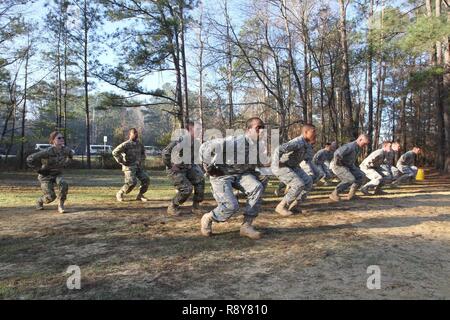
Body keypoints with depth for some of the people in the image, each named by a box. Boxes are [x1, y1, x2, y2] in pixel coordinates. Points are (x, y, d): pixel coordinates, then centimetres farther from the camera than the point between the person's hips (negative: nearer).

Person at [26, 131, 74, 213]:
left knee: (64, 185, -28)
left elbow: (71, 154, 14)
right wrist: (39, 169, -15)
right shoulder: (47, 152, -28)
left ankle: (61, 205, -9)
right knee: (51, 196, -10)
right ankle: (39, 201, 26)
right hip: (46, 176, -3)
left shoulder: (66, 149, -13)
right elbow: (30, 159, -23)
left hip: (57, 174, 4)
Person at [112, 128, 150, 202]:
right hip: (129, 167, -6)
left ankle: (140, 195, 12)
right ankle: (119, 194, 6)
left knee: (146, 180, -6)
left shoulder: (139, 144, 8)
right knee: (132, 183, -18)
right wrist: (122, 162, -13)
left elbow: (143, 153, 29)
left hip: (139, 167, 6)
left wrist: (142, 161, 16)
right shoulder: (125, 144, -12)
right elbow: (115, 152, -14)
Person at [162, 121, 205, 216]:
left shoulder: (196, 142, 1)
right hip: (175, 169, -7)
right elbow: (165, 153, -27)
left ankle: (196, 206, 4)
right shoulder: (182, 140, -24)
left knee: (200, 180, -10)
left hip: (187, 168, 7)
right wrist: (170, 166, -20)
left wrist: (192, 165, 9)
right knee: (187, 188, -18)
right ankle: (172, 207, 6)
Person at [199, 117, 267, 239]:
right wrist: (208, 167, -15)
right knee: (231, 205, -20)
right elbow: (205, 147, -26)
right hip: (221, 175, -6)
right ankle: (207, 219, 12)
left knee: (257, 187, -20)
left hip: (240, 174, 6)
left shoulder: (260, 146, -6)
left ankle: (246, 226, -10)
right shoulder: (235, 142, -29)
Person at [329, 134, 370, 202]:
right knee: (350, 180, -23)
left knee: (361, 176, 0)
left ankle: (351, 194, 5)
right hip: (338, 166, -10)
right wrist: (337, 162, -25)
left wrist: (352, 164, 14)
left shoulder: (358, 147, 4)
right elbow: (337, 154, -40)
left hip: (347, 165, 10)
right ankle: (334, 194, -10)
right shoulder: (350, 146, -27)